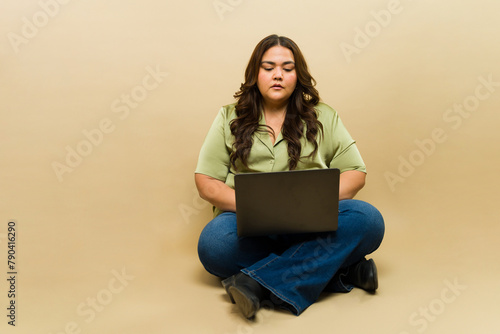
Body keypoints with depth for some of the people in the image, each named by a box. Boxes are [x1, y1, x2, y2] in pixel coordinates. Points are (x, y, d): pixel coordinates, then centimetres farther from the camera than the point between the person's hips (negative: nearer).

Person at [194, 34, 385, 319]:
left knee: (368, 219, -27)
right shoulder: (230, 119, 11)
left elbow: (356, 174, 7)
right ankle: (341, 270, -24)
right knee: (214, 243, -34)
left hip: (313, 226, 1)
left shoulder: (323, 117, 13)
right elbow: (206, 183, 4)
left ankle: (258, 284, -32)